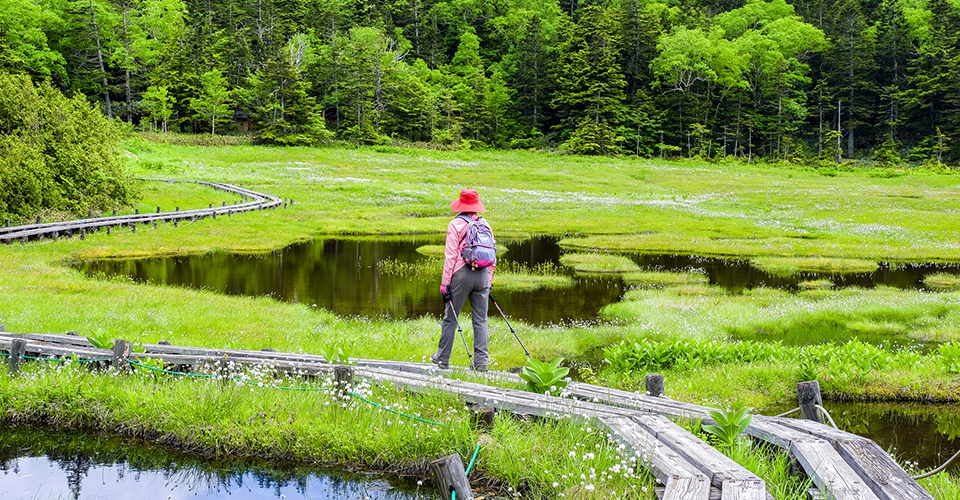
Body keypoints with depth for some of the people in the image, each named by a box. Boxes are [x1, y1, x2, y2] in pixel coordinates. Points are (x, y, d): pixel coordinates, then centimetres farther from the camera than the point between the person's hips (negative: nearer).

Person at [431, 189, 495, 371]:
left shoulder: (456, 224, -2)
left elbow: (450, 256, -6)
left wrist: (445, 283, -4)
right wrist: (489, 281, 22)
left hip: (462, 274, -4)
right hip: (482, 275, 4)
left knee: (450, 318, 6)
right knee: (481, 320, 6)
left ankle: (442, 358, 14)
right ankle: (481, 362, 3)